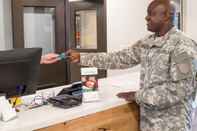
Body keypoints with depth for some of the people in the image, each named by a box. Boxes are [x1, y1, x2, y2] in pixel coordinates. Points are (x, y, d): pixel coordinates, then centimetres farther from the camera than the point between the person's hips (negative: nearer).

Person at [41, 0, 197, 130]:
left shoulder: (183, 46, -18)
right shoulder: (147, 42, 6)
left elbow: (181, 89, -23)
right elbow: (119, 58, 6)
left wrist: (139, 96, -19)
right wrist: (81, 57, 2)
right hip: (148, 118, 7)